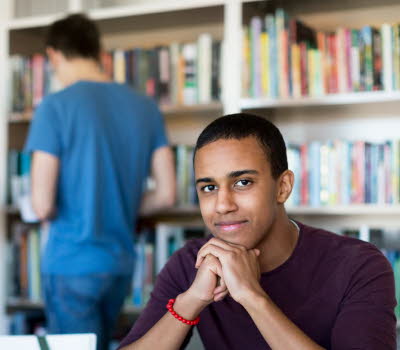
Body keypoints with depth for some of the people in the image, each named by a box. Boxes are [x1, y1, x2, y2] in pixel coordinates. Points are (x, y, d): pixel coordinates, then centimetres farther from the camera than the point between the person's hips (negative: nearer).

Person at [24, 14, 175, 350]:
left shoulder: (56, 106, -12)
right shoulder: (146, 107, 3)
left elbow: (42, 204, -16)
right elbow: (166, 194, 2)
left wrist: (55, 215, 6)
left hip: (73, 262, -5)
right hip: (122, 261, 6)